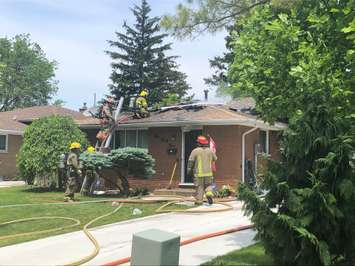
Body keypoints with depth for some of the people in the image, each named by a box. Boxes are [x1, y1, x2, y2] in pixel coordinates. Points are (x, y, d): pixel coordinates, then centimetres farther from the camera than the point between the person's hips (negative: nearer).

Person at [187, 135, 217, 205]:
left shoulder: (195, 151, -6)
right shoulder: (210, 151, 5)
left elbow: (190, 161, -8)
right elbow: (215, 159, 20)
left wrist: (189, 170, 1)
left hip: (198, 173, -2)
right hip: (208, 173, 3)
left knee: (199, 187, 5)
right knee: (208, 186, 15)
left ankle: (199, 201, 6)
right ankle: (209, 194, -10)